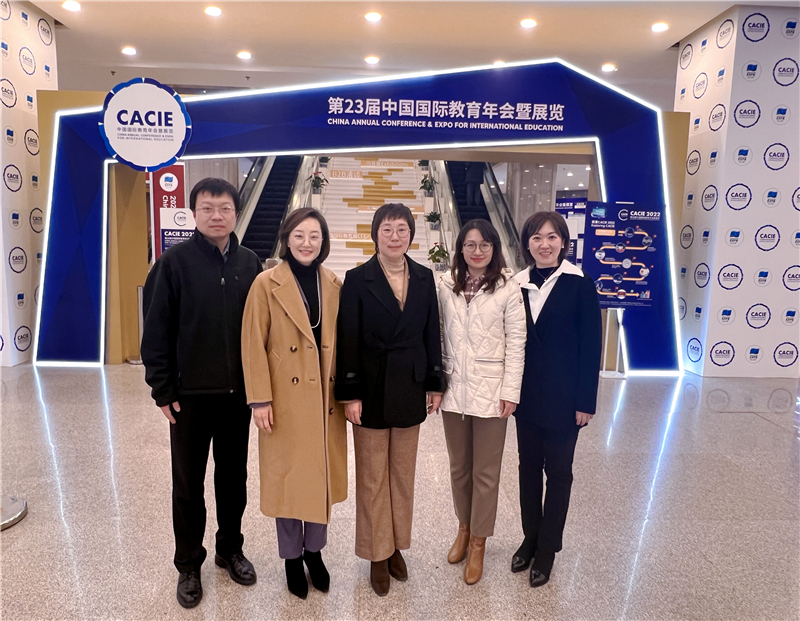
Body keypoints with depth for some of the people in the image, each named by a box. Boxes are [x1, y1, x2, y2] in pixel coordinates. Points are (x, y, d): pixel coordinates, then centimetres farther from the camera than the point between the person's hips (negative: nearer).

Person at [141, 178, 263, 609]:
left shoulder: (250, 265, 3)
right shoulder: (175, 263, -7)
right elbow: (157, 331, -6)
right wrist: (163, 390, -8)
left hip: (239, 393, 3)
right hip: (190, 394, -3)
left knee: (234, 477, 16)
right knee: (188, 484, 12)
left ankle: (230, 549, 37)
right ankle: (188, 565, 30)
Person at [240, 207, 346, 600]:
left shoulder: (335, 285, 4)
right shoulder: (267, 284, -7)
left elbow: (344, 344, 7)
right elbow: (254, 345, -8)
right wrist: (260, 399, -11)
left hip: (326, 400, 3)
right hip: (286, 400, -3)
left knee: (322, 476, 14)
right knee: (288, 478, 10)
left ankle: (314, 549, 35)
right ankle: (292, 557, 31)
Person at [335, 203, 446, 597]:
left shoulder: (424, 278, 3)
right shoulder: (357, 280, -8)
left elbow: (431, 334, 6)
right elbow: (348, 342, -9)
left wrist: (435, 384, 5)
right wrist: (349, 395, -11)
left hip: (410, 389, 3)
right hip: (372, 390, -3)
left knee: (403, 473, 16)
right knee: (372, 476, 10)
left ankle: (397, 545, 34)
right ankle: (377, 554, 27)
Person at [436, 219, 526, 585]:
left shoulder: (507, 288, -7)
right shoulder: (446, 286, 1)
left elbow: (516, 343, -6)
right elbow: (439, 335, 5)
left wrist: (510, 392, -9)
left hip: (490, 390, -3)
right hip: (454, 388, 3)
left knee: (485, 472, 8)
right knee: (459, 467, 17)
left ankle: (478, 542, 27)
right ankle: (464, 527, 39)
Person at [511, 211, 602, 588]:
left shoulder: (580, 285, -9)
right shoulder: (518, 285, 2)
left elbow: (590, 347, -9)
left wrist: (585, 401, -11)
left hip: (562, 397, -4)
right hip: (526, 395, 4)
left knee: (558, 471, 10)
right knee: (528, 466, 15)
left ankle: (547, 548, 26)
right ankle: (530, 538, 33)